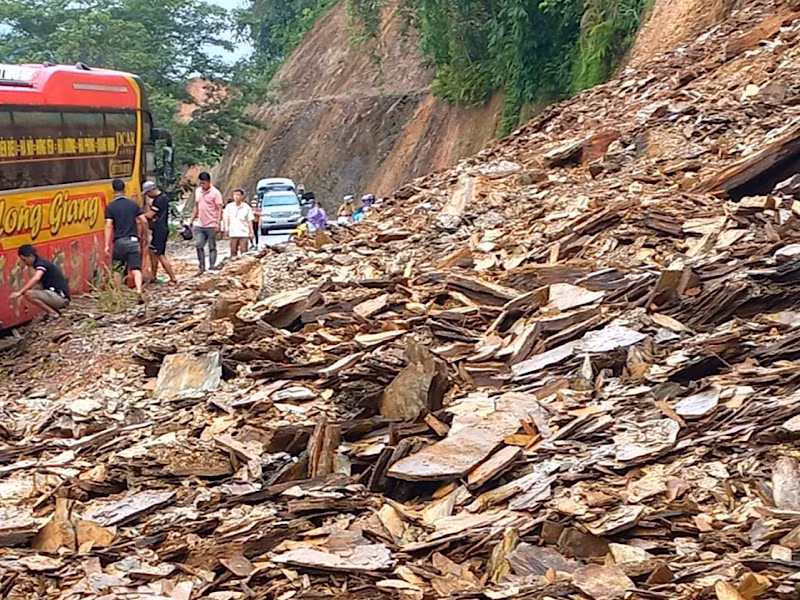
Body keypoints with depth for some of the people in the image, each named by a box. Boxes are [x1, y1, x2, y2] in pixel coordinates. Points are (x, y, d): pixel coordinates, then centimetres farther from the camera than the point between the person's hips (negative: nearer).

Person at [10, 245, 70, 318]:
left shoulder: (41, 263, -13)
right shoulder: (42, 262, 17)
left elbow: (36, 279, -32)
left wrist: (19, 292, -36)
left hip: (60, 297, -10)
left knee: (28, 294, -18)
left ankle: (53, 313, -9)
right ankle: (54, 309, 11)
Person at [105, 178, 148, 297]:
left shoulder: (110, 207, -3)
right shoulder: (133, 204, 6)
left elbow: (109, 226, -10)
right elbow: (144, 221, 4)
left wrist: (107, 245, -10)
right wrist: (142, 235, 19)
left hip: (119, 241, -2)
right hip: (133, 240, 2)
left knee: (117, 269, 14)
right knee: (136, 268, -3)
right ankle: (139, 289, -23)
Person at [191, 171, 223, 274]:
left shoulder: (215, 193, -8)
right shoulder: (198, 191, 11)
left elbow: (219, 209, -10)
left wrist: (218, 223, -18)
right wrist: (192, 219, 17)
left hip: (211, 225, -5)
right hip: (199, 225, 5)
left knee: (212, 247, 2)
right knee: (198, 245, -2)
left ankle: (212, 267, 6)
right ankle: (202, 267, 7)